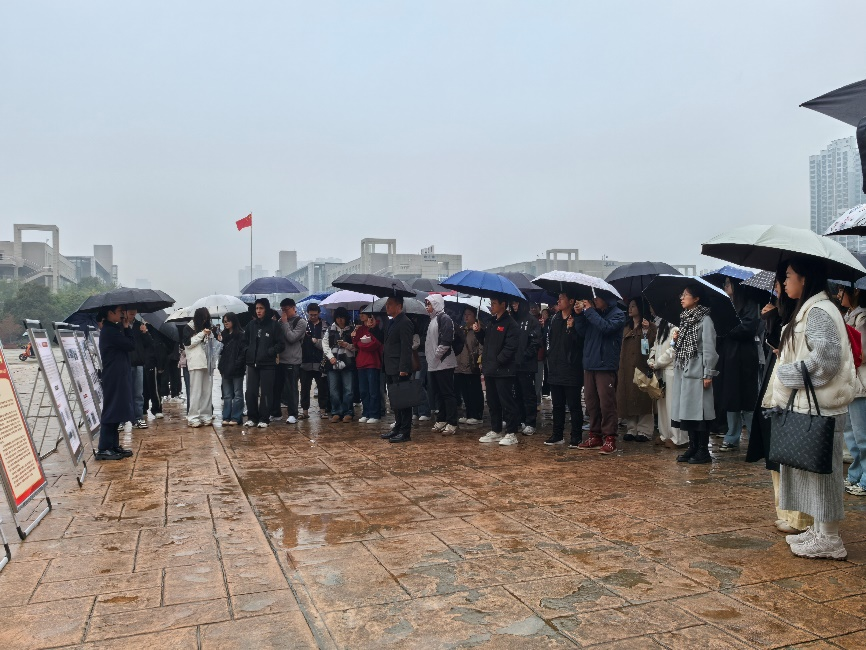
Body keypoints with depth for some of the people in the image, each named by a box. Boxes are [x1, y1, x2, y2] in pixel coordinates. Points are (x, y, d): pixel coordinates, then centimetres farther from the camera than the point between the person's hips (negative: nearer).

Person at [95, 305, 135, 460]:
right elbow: (131, 345, -16)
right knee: (112, 411, -7)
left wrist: (125, 328, 5)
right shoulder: (110, 331, -15)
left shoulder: (113, 329, 16)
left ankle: (114, 446, 19)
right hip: (114, 378, -10)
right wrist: (127, 328, -6)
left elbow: (128, 345, 14)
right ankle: (103, 449, -3)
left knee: (117, 412, 12)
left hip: (120, 376, 10)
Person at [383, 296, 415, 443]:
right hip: (390, 369, 10)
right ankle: (398, 427, 24)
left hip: (399, 370, -10)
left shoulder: (404, 322, -13)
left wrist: (403, 369, -22)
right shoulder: (392, 322, 17)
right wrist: (385, 367, 17)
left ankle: (405, 432, 2)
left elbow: (406, 348, -18)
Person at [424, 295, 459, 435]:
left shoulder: (444, 319, -11)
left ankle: (452, 423, -4)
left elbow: (446, 341, -20)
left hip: (444, 363, -9)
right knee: (438, 393, 14)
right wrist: (428, 355, 13)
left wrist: (437, 355, -14)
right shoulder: (432, 320, 18)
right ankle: (441, 420, 22)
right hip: (433, 364, 9)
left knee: (448, 393, -6)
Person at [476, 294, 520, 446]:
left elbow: (510, 347, -19)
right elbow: (486, 341, 24)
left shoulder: (510, 324, -11)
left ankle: (511, 433, 3)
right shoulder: (492, 322, 16)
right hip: (490, 370, 9)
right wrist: (479, 332, 7)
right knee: (493, 402, 15)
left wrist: (497, 361, -18)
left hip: (503, 370, -9)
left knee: (507, 402, -3)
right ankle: (495, 431, 24)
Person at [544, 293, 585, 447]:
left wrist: (571, 329, -25)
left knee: (574, 405, -1)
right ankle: (557, 435, 23)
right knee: (557, 404, 14)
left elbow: (580, 342, -15)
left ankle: (576, 438, 5)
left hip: (571, 369, -7)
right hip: (555, 369, 7)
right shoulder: (554, 319, 13)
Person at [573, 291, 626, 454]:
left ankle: (609, 438, -1)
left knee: (606, 403, -7)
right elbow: (582, 332, 13)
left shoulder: (617, 314, -2)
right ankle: (595, 436, 18)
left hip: (606, 365, -6)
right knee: (591, 402, 10)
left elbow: (606, 327, -20)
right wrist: (580, 314, -1)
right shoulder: (595, 312, 15)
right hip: (589, 364, 6)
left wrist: (589, 311, -14)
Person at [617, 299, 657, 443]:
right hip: (627, 368, 6)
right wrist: (621, 368, 11)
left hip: (642, 367, -6)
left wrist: (647, 330, -20)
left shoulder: (649, 326, 0)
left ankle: (644, 431, 0)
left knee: (642, 398, -5)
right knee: (628, 398, 5)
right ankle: (631, 429, 12)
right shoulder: (627, 328, 18)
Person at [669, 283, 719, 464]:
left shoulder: (704, 319, -8)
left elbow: (709, 348, -13)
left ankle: (703, 451, 2)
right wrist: (677, 339, 3)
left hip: (697, 372, -8)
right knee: (687, 410, 9)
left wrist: (708, 374, -17)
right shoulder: (685, 318, 16)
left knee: (700, 410, -4)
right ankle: (693, 448, 16)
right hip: (683, 371, 8)